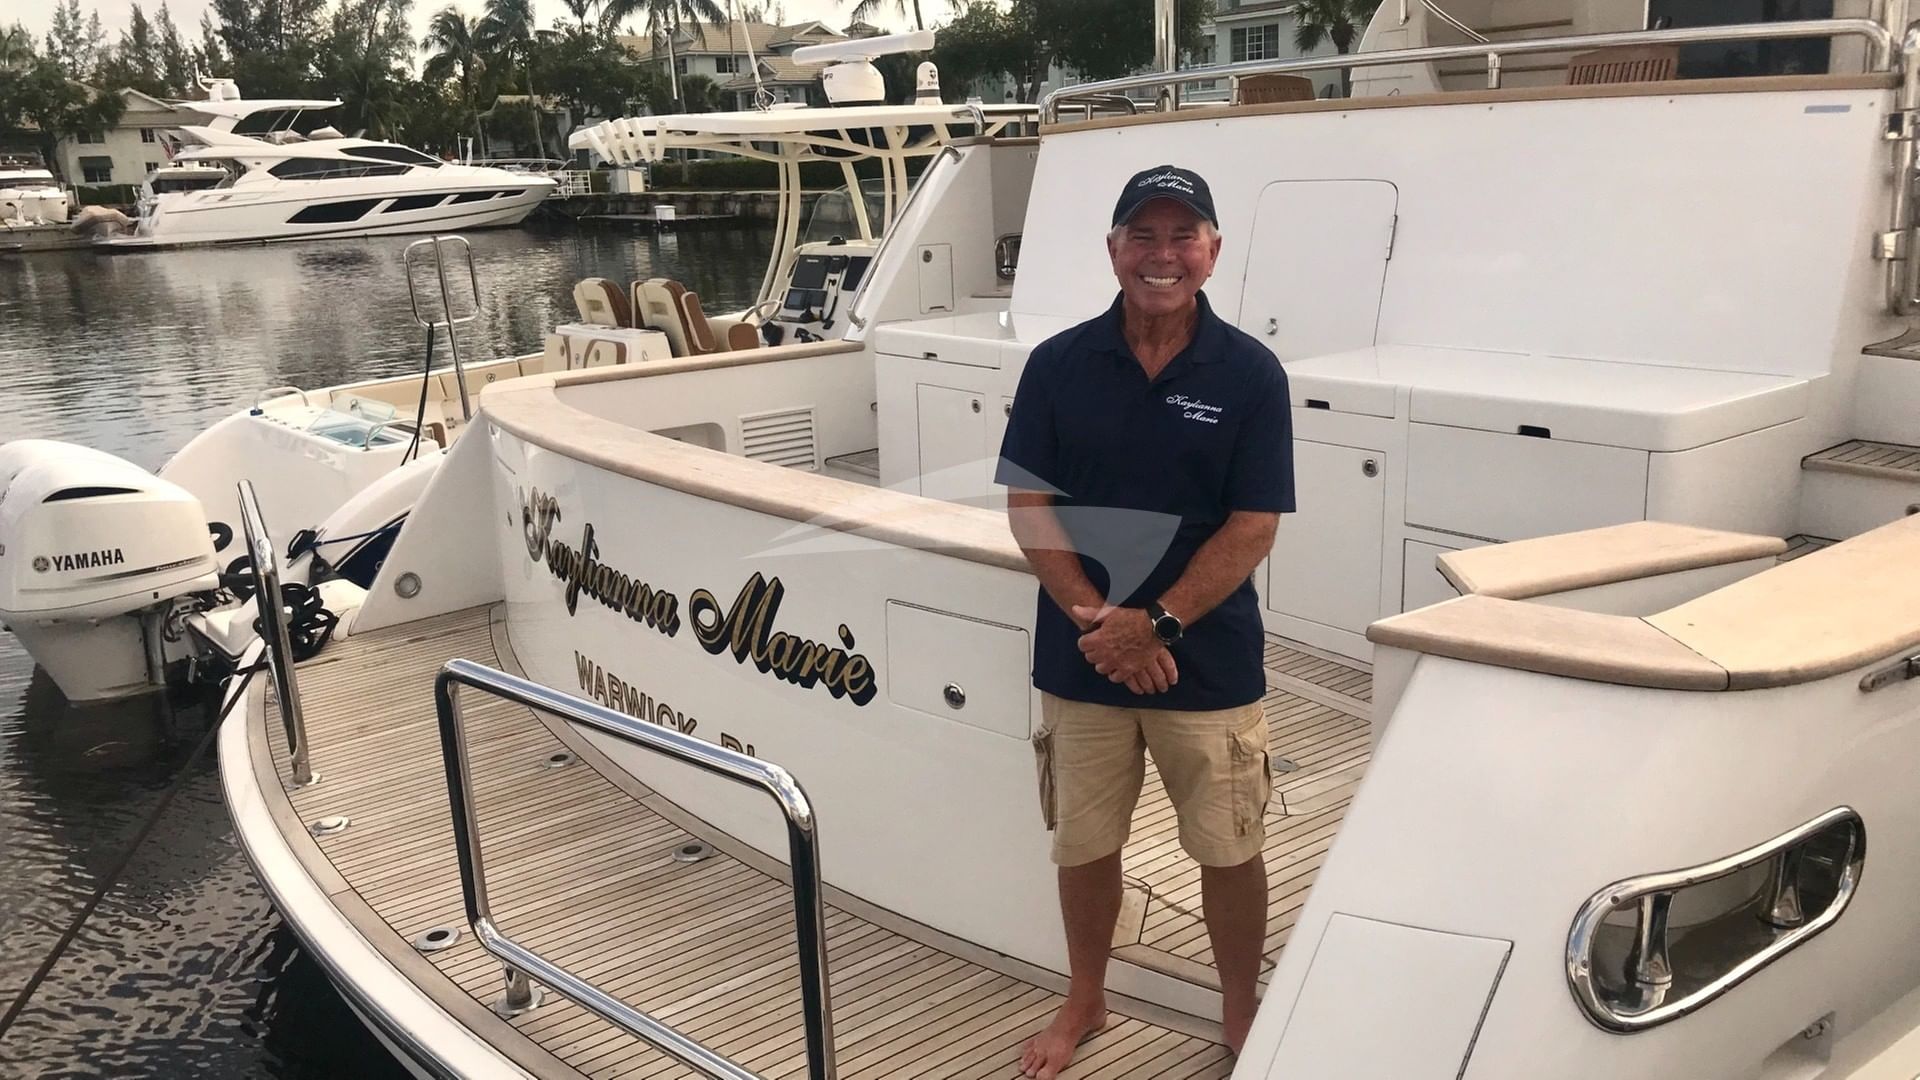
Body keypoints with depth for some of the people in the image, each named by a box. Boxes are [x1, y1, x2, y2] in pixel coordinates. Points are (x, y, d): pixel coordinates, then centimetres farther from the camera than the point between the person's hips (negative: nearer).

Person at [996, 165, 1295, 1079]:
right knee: (1083, 843, 15)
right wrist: (1097, 621, -15)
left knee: (1229, 850, 11)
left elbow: (1253, 528, -9)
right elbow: (1027, 509, -4)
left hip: (1210, 662, -1)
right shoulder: (1058, 364, -2)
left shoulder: (1250, 373, -6)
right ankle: (1085, 1003, 38)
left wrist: (1155, 624, -17)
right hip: (1080, 659, 2)